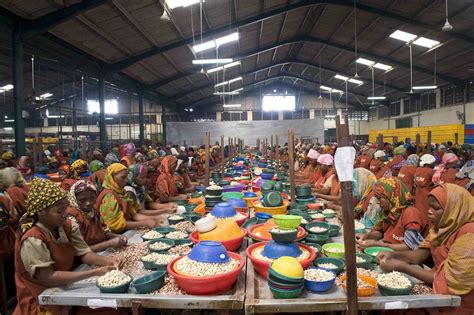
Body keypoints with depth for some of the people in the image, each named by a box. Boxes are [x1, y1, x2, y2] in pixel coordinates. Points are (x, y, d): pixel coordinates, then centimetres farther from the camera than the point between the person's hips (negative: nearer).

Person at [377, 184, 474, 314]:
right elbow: (422, 253, 2)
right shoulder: (443, 226, 2)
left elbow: (448, 280, -25)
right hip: (440, 293, 7)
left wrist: (402, 267, -25)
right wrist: (393, 255, -15)